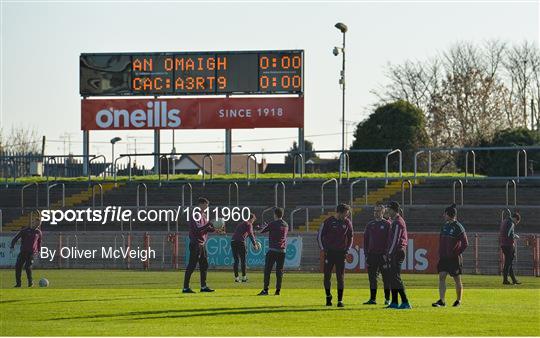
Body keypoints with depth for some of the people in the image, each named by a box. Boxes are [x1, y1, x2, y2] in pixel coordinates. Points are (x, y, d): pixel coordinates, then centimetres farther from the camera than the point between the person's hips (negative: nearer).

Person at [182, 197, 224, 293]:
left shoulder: (204, 215, 16)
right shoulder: (196, 215, -13)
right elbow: (198, 229, -23)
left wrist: (214, 230, 4)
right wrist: (209, 224, -26)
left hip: (202, 244, 9)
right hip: (195, 243, -9)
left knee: (204, 265, 12)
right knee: (192, 266, -8)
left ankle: (203, 286, 19)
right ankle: (186, 287, -6)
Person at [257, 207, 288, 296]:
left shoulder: (273, 224, -8)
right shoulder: (286, 225, 10)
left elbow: (261, 231, -1)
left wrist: (265, 227, 24)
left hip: (273, 250, -5)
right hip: (282, 250, 5)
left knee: (267, 270, -3)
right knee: (279, 270, 7)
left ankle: (265, 289, -9)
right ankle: (278, 290, 5)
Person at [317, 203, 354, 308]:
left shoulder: (347, 223, 4)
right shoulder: (328, 222, -3)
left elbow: (350, 237, 14)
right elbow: (320, 236, 3)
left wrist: (347, 250, 3)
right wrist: (323, 249, -4)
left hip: (341, 253, 1)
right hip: (329, 252, -1)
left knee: (341, 277, -3)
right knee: (327, 275, 2)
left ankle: (340, 300, -2)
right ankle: (328, 297, 22)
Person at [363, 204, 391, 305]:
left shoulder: (387, 224, 0)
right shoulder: (370, 225, 13)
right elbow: (366, 239, 14)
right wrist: (366, 254, 6)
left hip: (383, 255, -4)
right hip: (372, 254, 4)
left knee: (386, 278, -1)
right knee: (372, 278, 4)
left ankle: (387, 299, 5)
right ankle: (372, 299, 7)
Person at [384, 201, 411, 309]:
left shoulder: (398, 223, -13)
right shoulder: (395, 222, 19)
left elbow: (395, 240, -18)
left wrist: (389, 254, -18)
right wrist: (388, 254, 19)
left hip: (396, 252, -10)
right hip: (394, 253, 10)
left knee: (395, 278, -12)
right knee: (392, 277, 11)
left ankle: (405, 302, -14)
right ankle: (394, 302, 14)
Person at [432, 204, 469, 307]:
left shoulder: (458, 227, -10)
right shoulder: (445, 225, 10)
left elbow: (465, 244, -11)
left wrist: (456, 253, -14)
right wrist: (440, 254, 9)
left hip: (454, 258, -6)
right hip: (444, 257, 6)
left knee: (457, 279, 5)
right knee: (441, 276, -6)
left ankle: (459, 300, 18)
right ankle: (441, 300, -9)